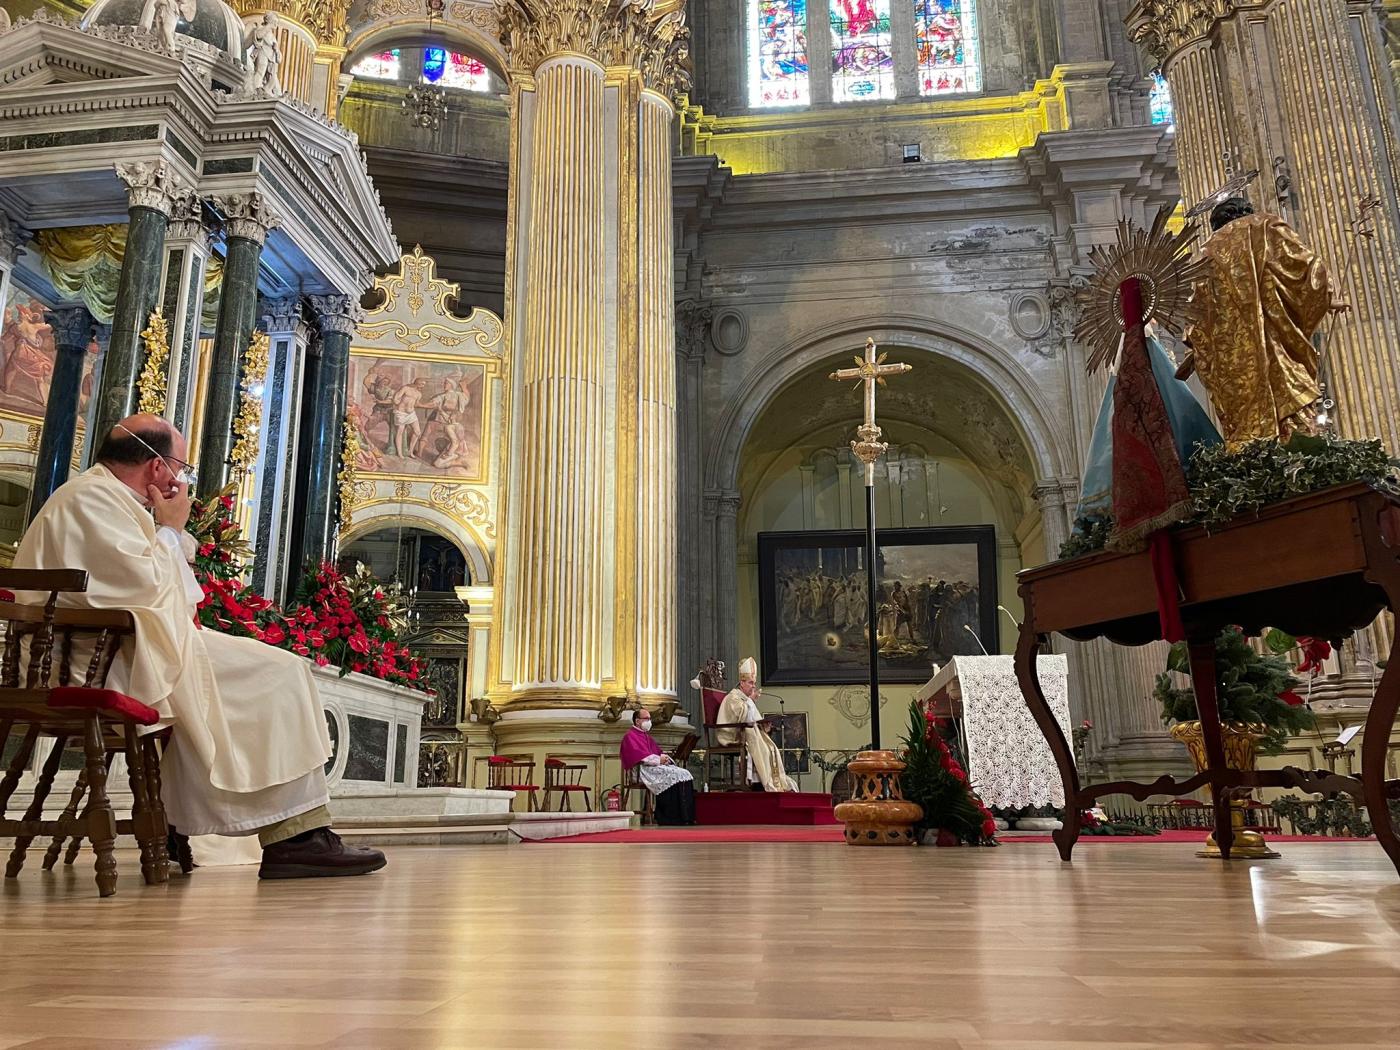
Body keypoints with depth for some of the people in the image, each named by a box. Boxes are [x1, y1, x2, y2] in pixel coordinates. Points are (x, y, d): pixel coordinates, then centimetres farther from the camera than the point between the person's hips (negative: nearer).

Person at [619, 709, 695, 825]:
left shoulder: (648, 736, 28)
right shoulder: (630, 736, 1)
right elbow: (639, 756, -14)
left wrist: (664, 757, -2)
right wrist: (658, 760, -19)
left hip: (657, 765, 9)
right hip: (643, 769, -9)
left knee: (685, 774, -14)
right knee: (673, 775, -30)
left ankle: (687, 818, -22)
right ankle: (672, 820, -30)